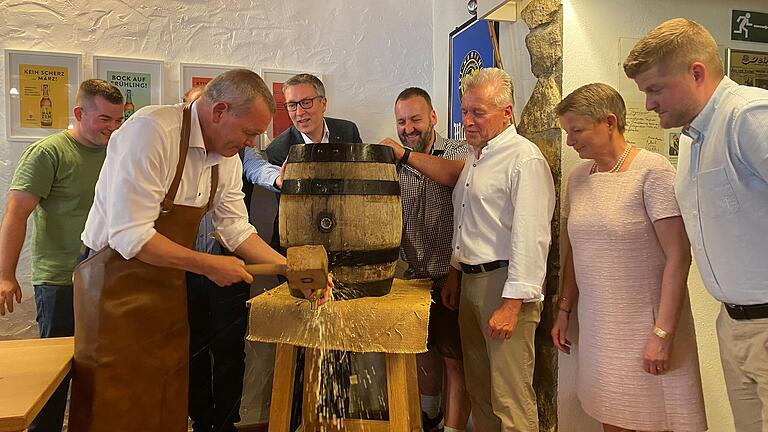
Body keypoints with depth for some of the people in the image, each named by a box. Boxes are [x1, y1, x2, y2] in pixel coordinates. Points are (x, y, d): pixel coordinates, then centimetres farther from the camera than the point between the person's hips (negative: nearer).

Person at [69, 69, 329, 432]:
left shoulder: (227, 157, 1)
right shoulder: (150, 131, -23)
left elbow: (236, 228, 6)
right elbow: (129, 237, -26)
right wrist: (208, 265, -20)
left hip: (170, 284, 7)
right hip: (116, 282, -7)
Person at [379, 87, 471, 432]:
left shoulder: (459, 152, -6)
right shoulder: (394, 166, 6)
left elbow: (458, 173, -31)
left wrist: (406, 154, -34)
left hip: (451, 276, -5)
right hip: (416, 276, 5)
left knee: (454, 358, 3)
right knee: (424, 351, 21)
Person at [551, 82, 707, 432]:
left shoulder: (652, 170, -12)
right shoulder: (578, 178, 7)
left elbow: (678, 257, -15)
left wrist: (662, 334, -18)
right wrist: (564, 311, 14)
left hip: (643, 323, -5)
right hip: (596, 325, 5)